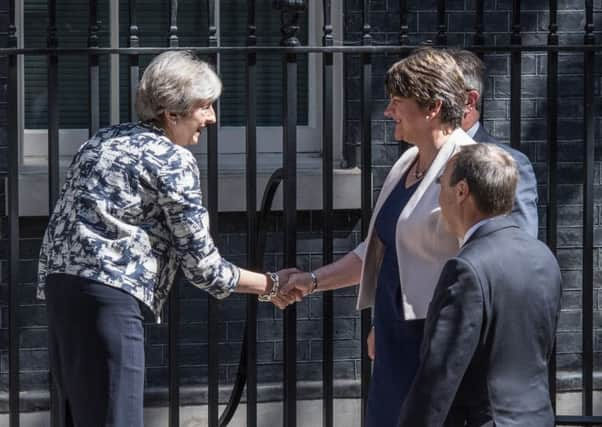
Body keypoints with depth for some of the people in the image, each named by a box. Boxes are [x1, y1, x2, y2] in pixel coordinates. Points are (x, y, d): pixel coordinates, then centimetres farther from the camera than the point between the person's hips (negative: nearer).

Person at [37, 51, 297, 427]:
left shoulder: (104, 140, 21)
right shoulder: (174, 160, -4)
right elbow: (201, 264, -3)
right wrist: (271, 286, 8)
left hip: (59, 282, 9)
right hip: (107, 289, -9)